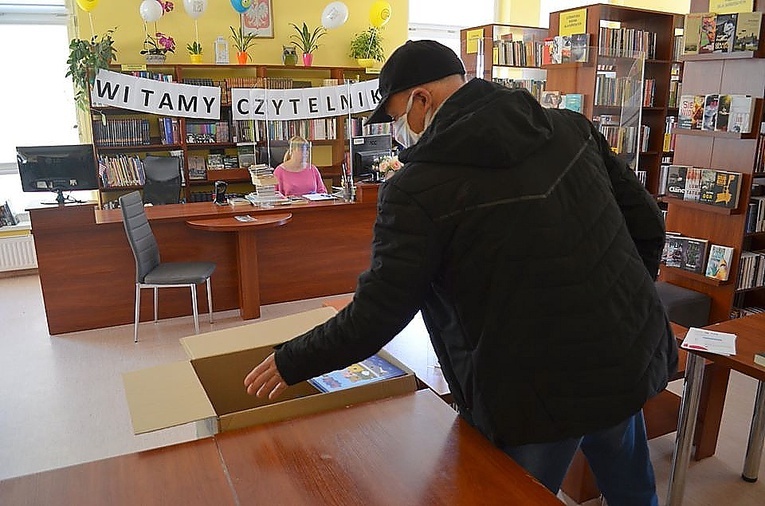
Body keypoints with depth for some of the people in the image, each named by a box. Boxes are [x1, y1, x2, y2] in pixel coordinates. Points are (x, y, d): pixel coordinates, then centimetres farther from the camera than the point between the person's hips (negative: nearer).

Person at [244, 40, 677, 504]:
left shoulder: (418, 191, -18)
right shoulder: (571, 128, -1)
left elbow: (378, 315, -17)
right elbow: (646, 222, 4)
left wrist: (290, 363, -2)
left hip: (538, 392, -6)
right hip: (629, 357, 7)